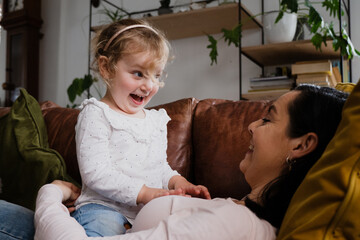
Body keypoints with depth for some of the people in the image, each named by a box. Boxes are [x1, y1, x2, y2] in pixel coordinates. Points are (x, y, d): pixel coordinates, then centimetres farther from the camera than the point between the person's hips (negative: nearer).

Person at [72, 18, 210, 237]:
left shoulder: (157, 120, 17)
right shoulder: (96, 115, -5)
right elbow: (95, 172, -16)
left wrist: (177, 182, 1)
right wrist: (145, 193, -21)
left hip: (150, 211, 8)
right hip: (105, 207, -7)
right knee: (102, 226, -39)